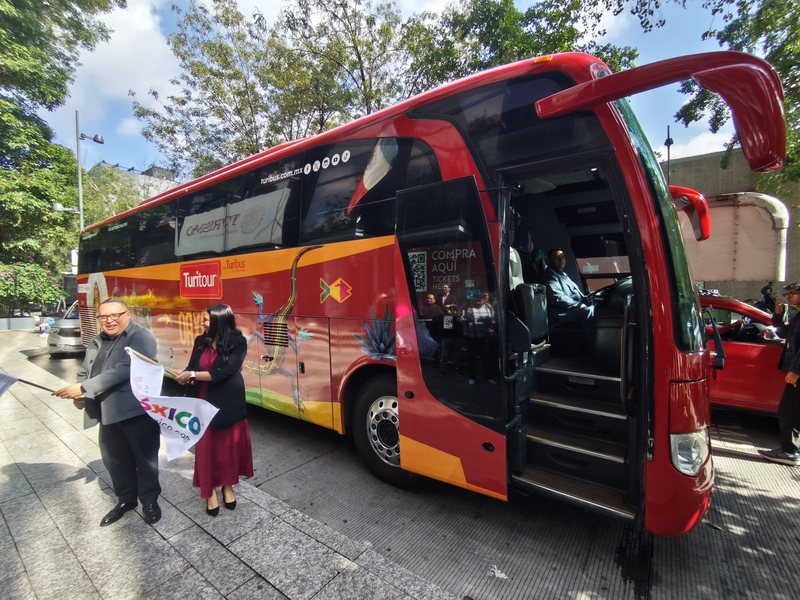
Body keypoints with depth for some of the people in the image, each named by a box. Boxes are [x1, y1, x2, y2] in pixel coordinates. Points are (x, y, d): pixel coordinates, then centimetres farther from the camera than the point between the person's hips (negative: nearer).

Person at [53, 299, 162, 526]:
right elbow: (84, 373, 20)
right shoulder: (96, 343, 14)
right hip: (107, 413, 7)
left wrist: (83, 388, -21)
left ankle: (149, 500, 28)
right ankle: (125, 498, 39)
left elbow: (124, 370, -23)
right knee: (115, 460, 19)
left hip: (138, 411, -7)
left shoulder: (141, 337, -13)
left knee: (145, 458, 8)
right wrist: (78, 396, 0)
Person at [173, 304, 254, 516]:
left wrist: (193, 375, -20)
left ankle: (227, 486, 33)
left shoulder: (237, 342, -14)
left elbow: (226, 372, -21)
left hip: (228, 403, -3)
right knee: (206, 446, 9)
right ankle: (210, 492, 26)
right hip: (204, 401, 3)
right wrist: (184, 376, -21)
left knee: (229, 444, 12)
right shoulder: (201, 341, 1)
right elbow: (191, 368, 1)